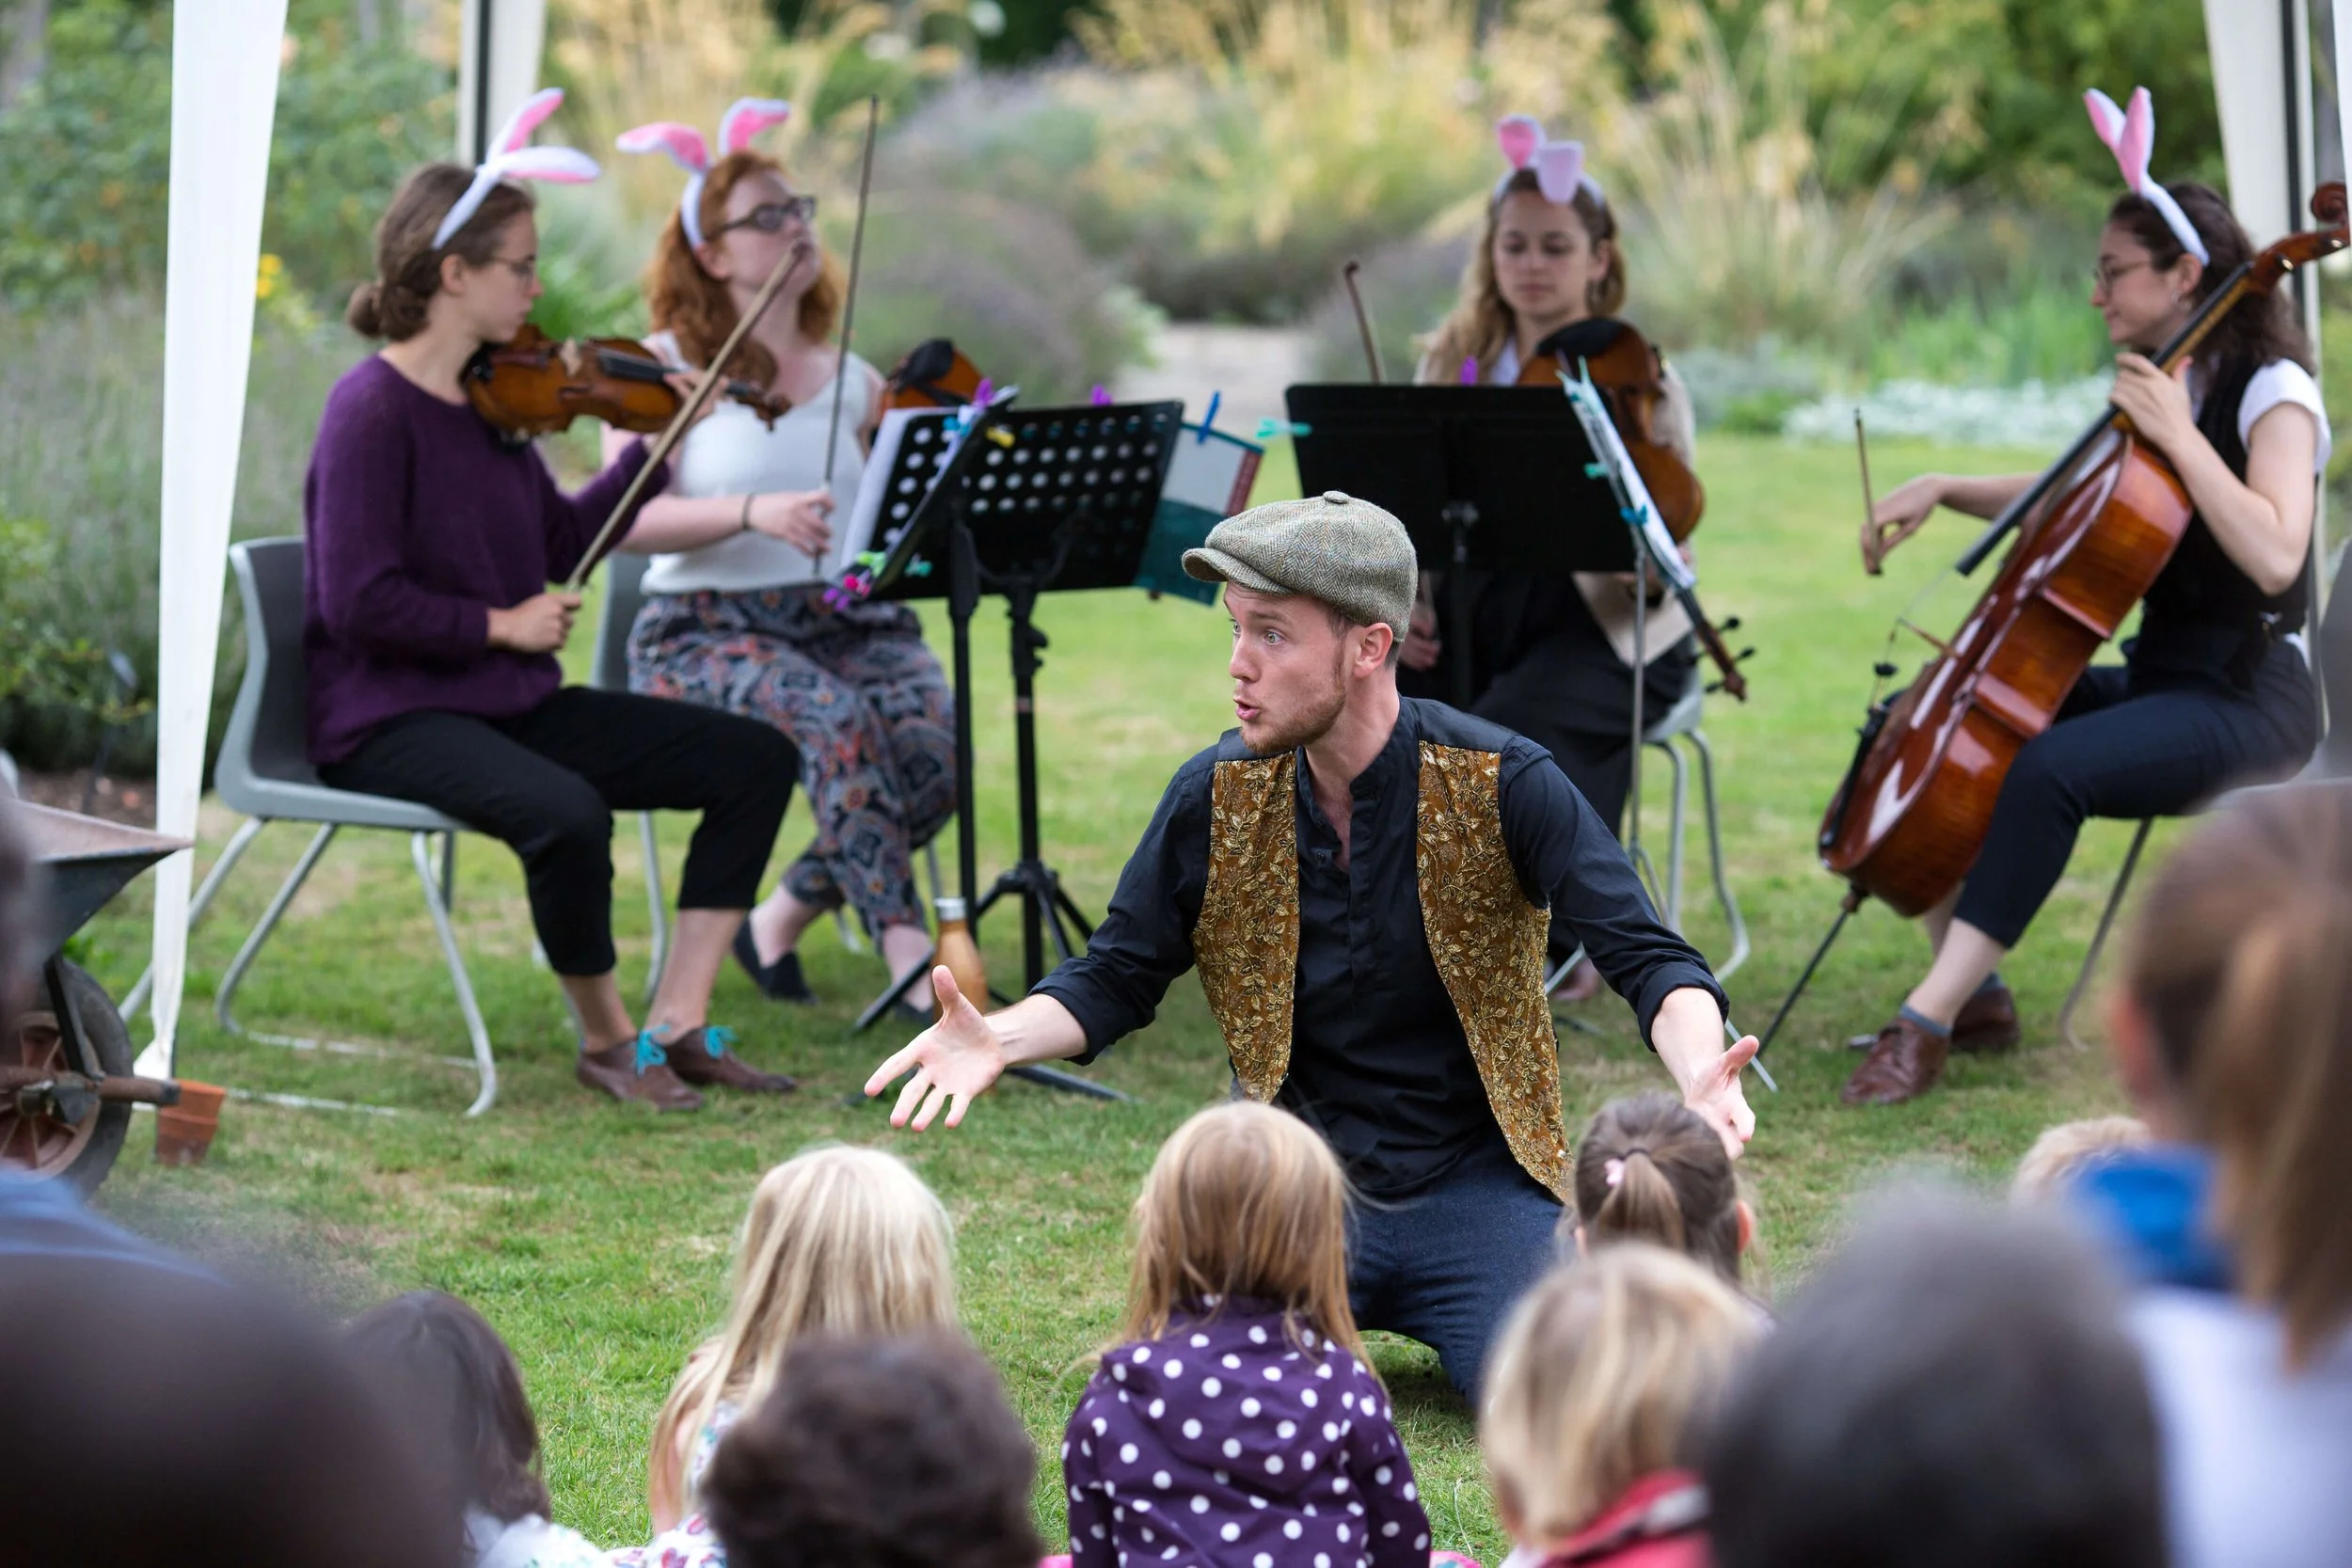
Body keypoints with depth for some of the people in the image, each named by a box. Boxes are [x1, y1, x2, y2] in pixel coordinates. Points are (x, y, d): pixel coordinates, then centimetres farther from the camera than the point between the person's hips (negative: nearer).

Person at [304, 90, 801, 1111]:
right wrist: (500, 623, -13)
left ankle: (677, 1023, -2)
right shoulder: (374, 408, -15)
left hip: (511, 704, 9)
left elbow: (565, 543, 18)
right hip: (389, 718, -9)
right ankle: (605, 1037, -10)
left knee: (754, 760, 1)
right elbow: (360, 602, -21)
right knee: (566, 813, -37)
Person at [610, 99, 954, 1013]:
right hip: (706, 630, -4)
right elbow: (625, 521, -11)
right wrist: (753, 512, -27)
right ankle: (911, 961, -34)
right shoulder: (665, 369, 2)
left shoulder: (854, 383, 16)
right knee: (837, 719, -35)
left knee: (936, 744, -26)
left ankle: (780, 920, -6)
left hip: (849, 619, 4)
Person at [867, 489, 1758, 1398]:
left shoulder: (1502, 783, -12)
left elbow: (1651, 958, -15)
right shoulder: (1216, 795, -4)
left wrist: (1700, 1075, -37)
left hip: (1477, 1185, -1)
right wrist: (1001, 1039, -17)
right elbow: (1115, 979, 4)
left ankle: (1424, 1313, 15)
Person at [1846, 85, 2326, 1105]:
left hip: (2247, 700, -9)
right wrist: (1943, 490, 11)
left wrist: (2178, 436, -26)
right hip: (2156, 677, 9)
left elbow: (2272, 554, -29)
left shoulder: (2272, 392, -12)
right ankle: (1975, 996, -3)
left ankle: (1929, 1019, -31)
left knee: (2049, 770, -34)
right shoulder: (2156, 384, 13)